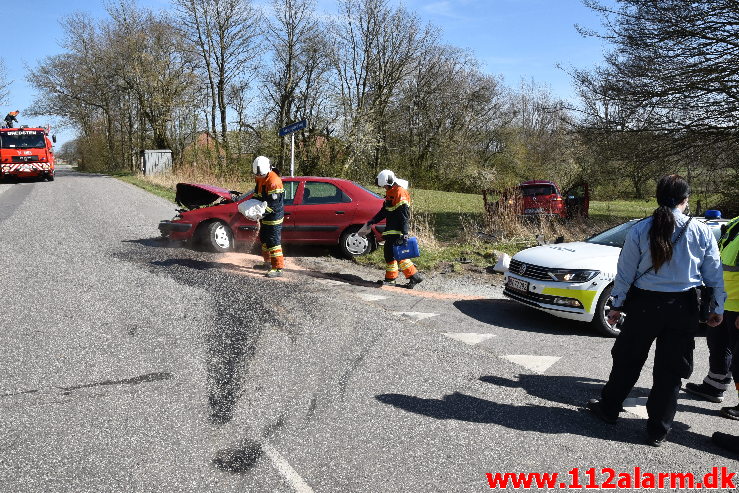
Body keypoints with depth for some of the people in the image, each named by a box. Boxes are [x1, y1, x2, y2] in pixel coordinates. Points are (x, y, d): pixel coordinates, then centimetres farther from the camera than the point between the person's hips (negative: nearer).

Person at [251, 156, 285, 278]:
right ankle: (268, 263, 35)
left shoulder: (274, 181, -25)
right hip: (265, 216, 10)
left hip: (274, 217, -10)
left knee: (274, 241, -11)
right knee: (264, 239, 20)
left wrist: (262, 212, -27)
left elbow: (274, 203, -26)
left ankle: (278, 269, -9)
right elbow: (257, 195, 18)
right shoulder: (260, 178, 5)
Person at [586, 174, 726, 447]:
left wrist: (617, 305, 5)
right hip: (683, 308, 1)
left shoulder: (640, 230, -7)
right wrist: (717, 308, 14)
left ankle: (608, 408, 30)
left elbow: (625, 272, -4)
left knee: (627, 361, 15)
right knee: (670, 369, 10)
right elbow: (714, 274, 3)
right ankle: (658, 430, 18)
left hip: (645, 304, -1)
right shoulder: (701, 232, -4)